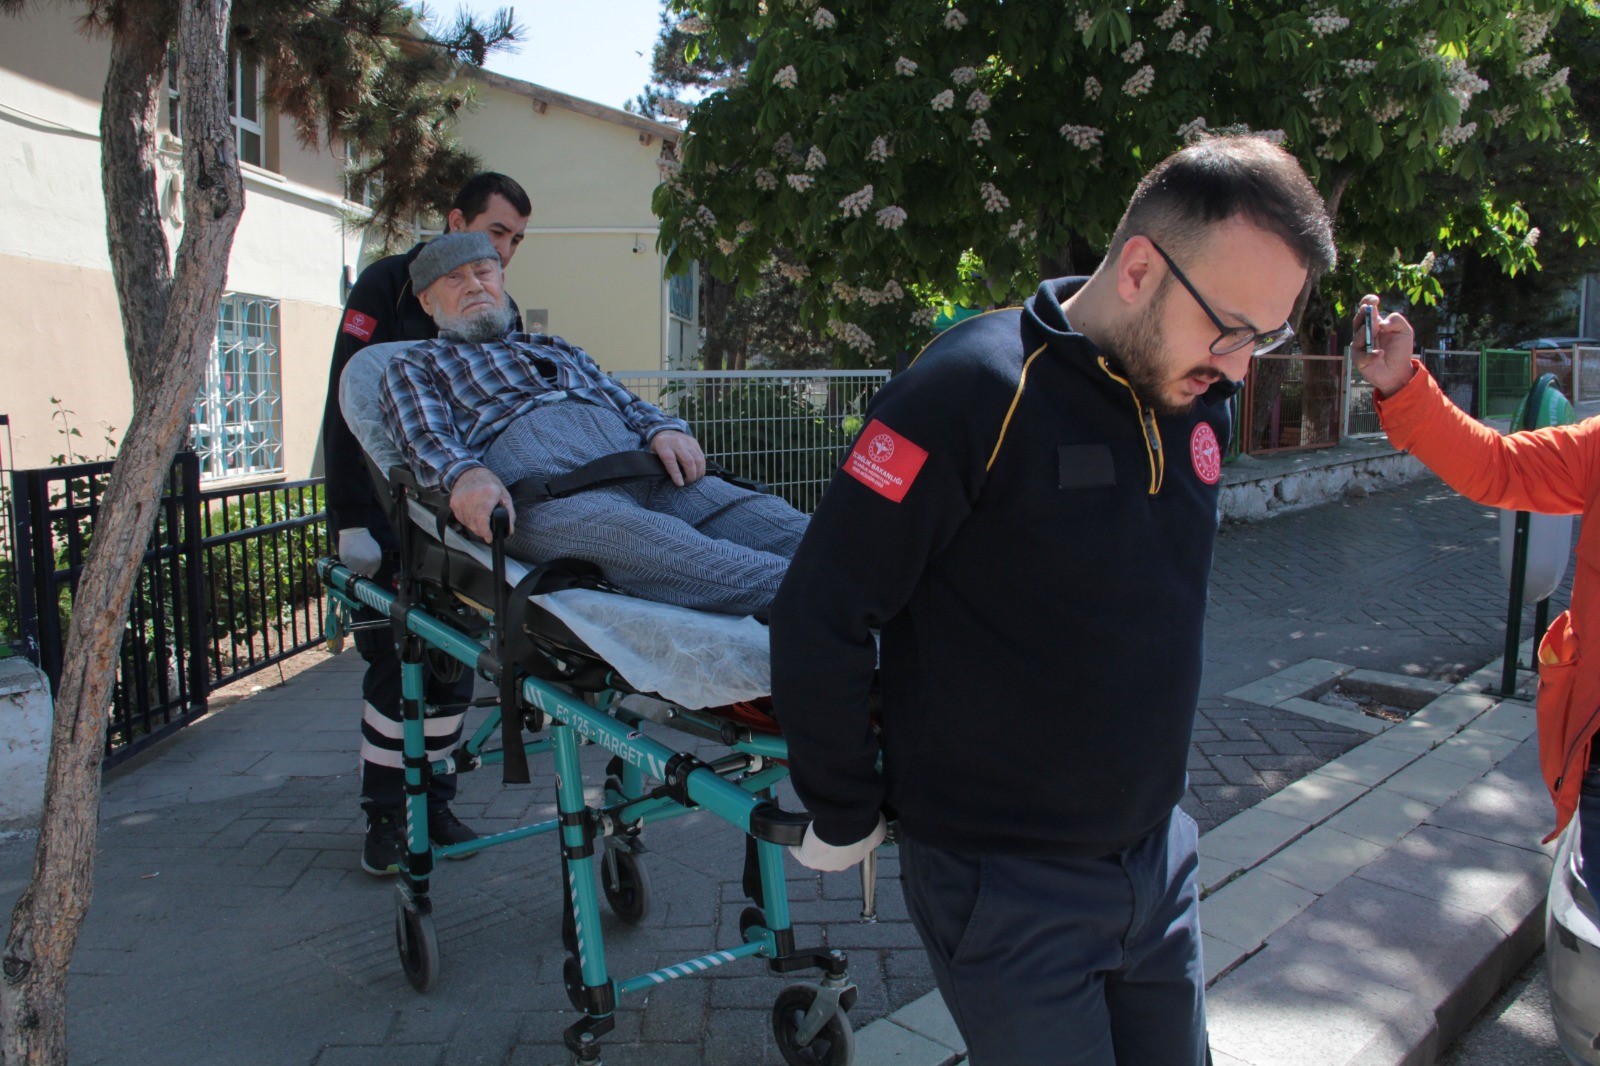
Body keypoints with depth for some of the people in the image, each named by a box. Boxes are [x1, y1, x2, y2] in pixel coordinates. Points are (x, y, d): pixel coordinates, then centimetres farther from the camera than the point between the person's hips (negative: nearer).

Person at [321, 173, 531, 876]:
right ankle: (385, 817, 11)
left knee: (452, 665, 6)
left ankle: (433, 805, 20)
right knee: (395, 666, -3)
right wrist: (351, 522, -18)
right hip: (384, 518, -4)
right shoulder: (386, 287, -6)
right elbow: (345, 408, -12)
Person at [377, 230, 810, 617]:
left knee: (771, 520, -23)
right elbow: (427, 441, 6)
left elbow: (627, 404, 27)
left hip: (635, 459, 6)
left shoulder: (553, 348, 39)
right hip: (537, 485, -6)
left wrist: (665, 429, 2)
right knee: (639, 538, -40)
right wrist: (466, 473, -18)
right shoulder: (411, 368, 27)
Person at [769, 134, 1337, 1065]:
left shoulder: (1201, 402, 1)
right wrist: (847, 814, -10)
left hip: (1157, 852, 7)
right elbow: (821, 614, -20)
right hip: (1005, 879, -7)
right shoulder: (978, 391, -22)